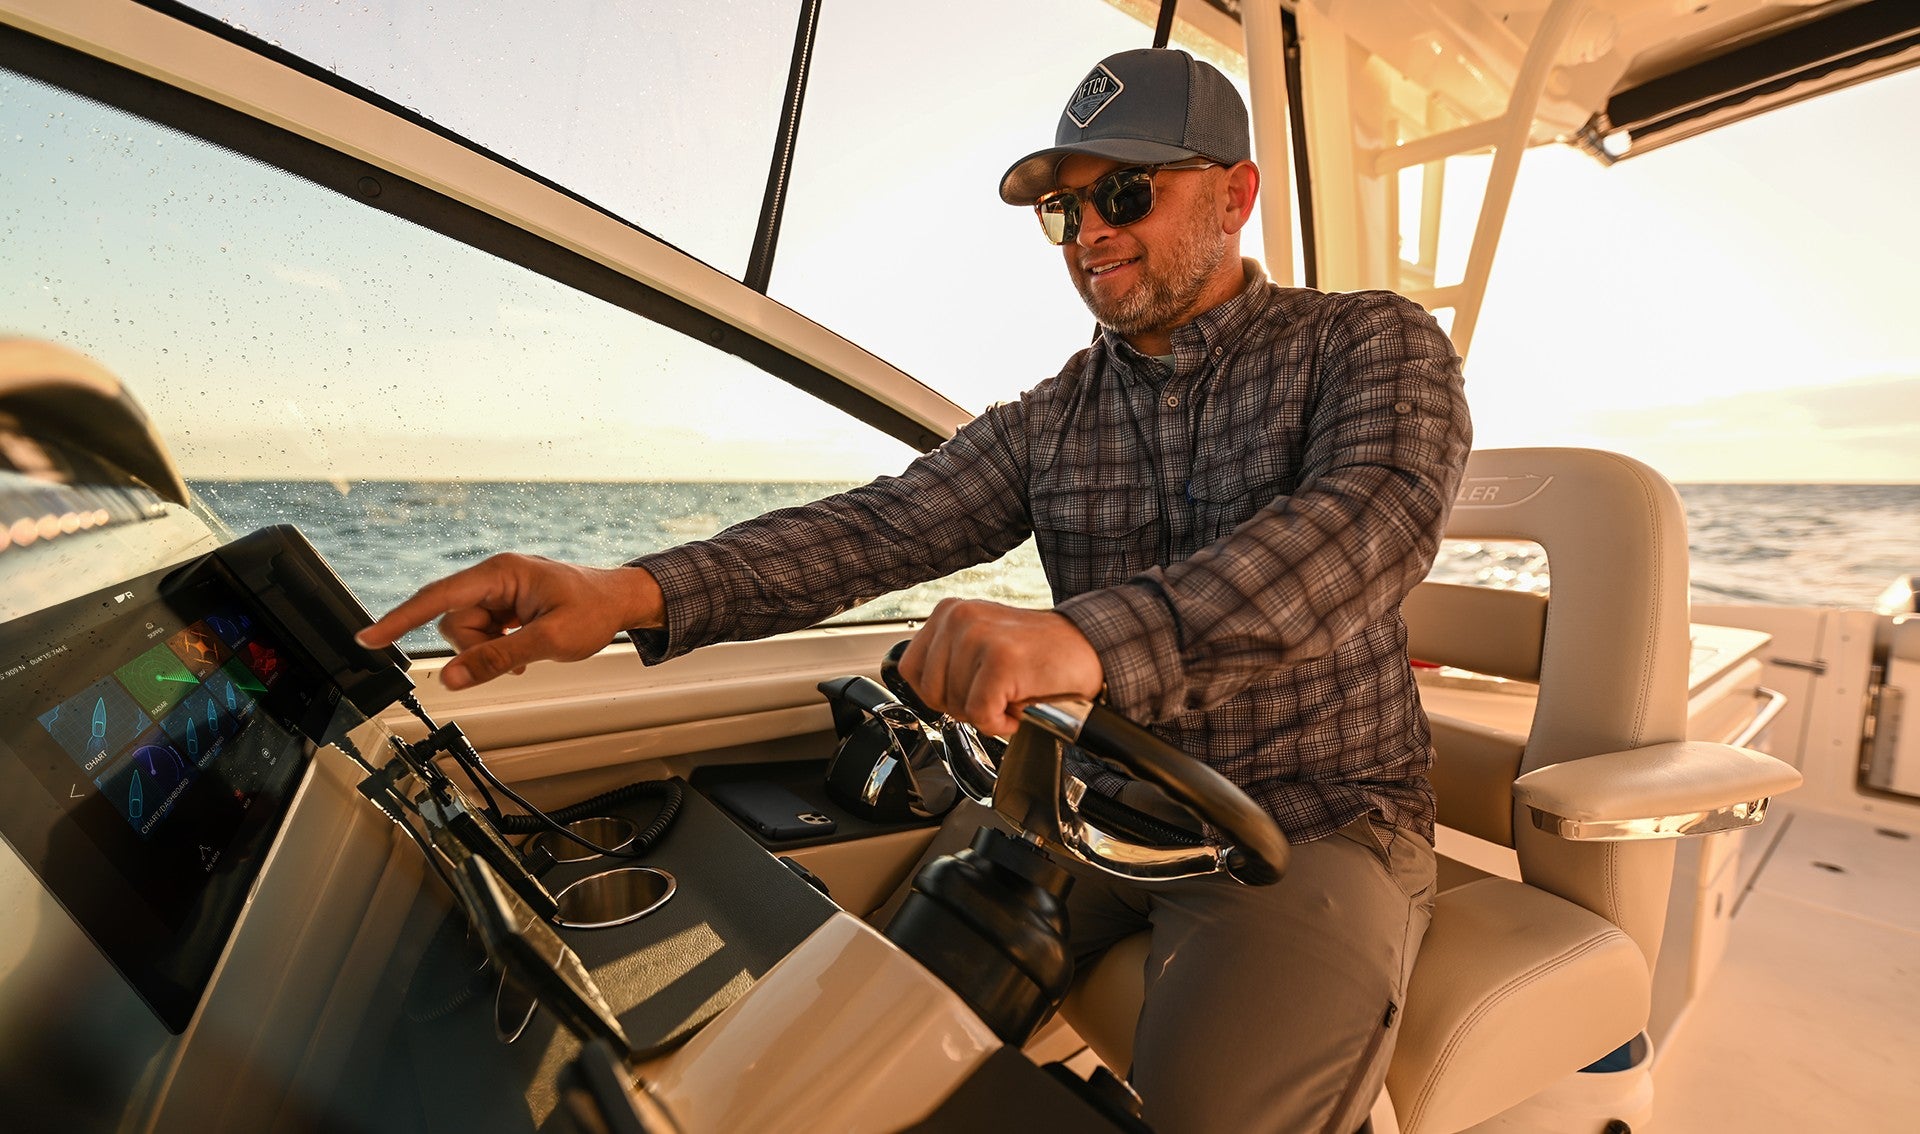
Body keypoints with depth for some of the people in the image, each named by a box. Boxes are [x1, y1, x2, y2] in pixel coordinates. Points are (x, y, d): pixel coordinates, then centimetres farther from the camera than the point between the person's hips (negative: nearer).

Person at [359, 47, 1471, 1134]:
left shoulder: (1374, 343, -3)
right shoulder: (1052, 420, 5)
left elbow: (1372, 515, -25)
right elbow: (880, 525, -8)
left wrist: (1091, 637, -44)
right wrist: (632, 591, -24)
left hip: (1316, 817, -2)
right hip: (1098, 803, 3)